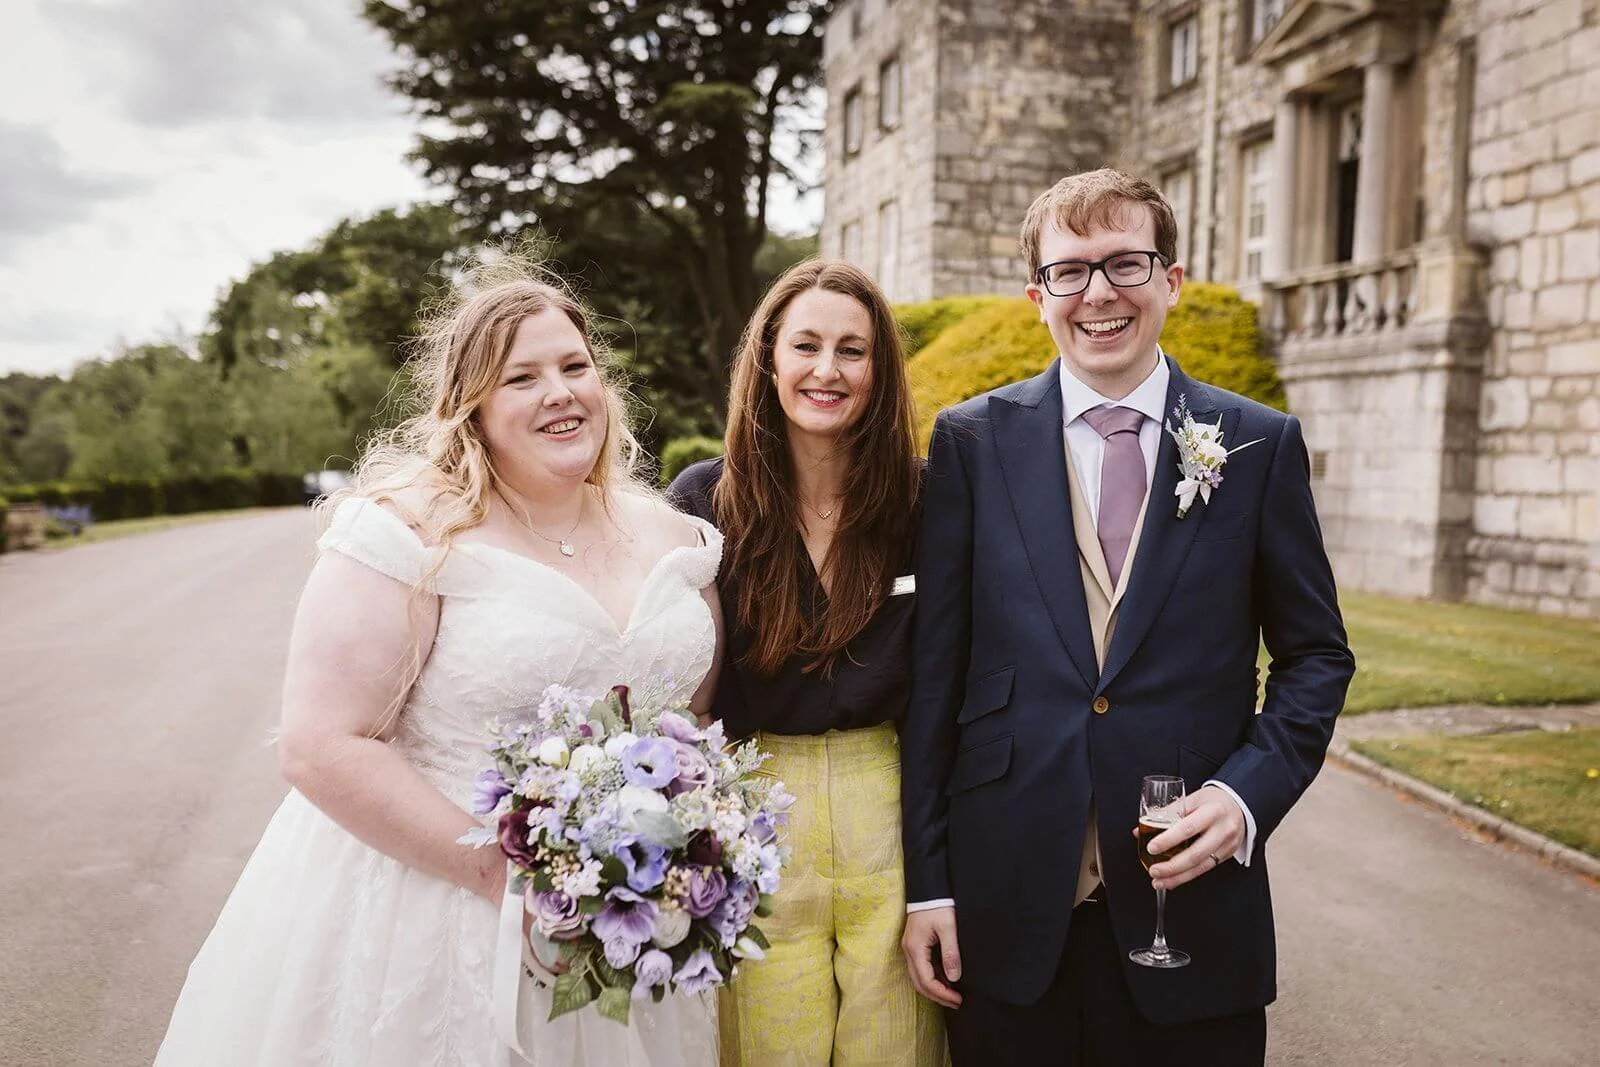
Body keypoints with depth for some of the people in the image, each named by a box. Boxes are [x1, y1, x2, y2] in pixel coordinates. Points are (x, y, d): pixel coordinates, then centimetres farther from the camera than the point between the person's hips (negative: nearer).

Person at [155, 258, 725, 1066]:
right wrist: (507, 876, -19)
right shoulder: (408, 533, -14)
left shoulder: (671, 538, 2)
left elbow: (705, 712, 13)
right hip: (425, 909, -4)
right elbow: (324, 748, -18)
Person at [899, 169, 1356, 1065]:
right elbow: (933, 671, 0)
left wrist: (1249, 792, -9)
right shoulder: (972, 442, 0)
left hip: (1193, 902, 1)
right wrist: (927, 881, -1)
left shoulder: (1260, 445, 2)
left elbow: (1317, 652, 8)